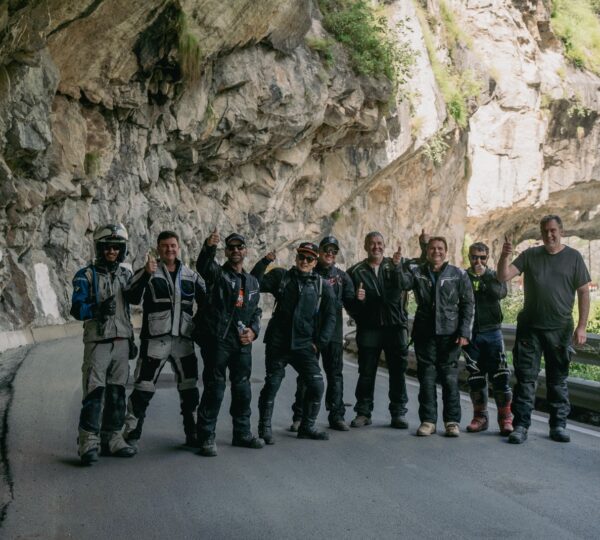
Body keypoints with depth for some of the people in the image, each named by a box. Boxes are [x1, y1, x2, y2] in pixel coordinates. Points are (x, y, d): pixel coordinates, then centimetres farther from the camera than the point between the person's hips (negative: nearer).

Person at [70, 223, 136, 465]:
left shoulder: (126, 275, 14)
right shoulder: (86, 275, -1)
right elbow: (76, 309, -10)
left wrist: (131, 339, 20)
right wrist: (98, 310, -28)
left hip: (121, 343, 5)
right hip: (98, 343, -5)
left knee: (117, 393, 7)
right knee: (94, 393, -9)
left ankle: (112, 439, 15)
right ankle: (88, 443, -5)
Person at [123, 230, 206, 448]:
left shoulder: (191, 276, 11)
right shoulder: (148, 272, -2)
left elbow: (205, 303, 21)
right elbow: (132, 297, -19)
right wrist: (147, 274, -30)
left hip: (184, 340, 4)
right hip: (155, 340, -4)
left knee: (189, 389, 11)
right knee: (143, 389, -1)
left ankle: (193, 434, 24)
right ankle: (130, 435, 11)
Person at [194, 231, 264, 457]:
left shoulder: (252, 282, 18)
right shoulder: (217, 273, 0)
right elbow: (203, 265, -24)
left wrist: (253, 330, 3)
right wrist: (209, 247, -45)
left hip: (242, 344, 6)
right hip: (217, 340, -6)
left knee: (243, 390, 13)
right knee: (214, 390, -5)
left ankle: (242, 434, 27)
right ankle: (206, 437, 4)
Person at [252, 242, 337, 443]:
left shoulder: (323, 286, 7)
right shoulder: (281, 276, 4)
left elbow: (330, 317, 8)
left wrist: (320, 342, 1)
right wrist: (265, 261, -14)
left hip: (304, 345, 2)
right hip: (278, 343, -1)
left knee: (316, 385, -3)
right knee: (272, 385, 2)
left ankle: (307, 427, 15)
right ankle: (265, 428, 15)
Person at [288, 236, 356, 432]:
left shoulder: (342, 277, 11)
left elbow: (350, 304, 7)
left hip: (334, 333, 3)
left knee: (335, 375, 7)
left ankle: (337, 416, 14)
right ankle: (299, 416, 9)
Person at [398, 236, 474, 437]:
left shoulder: (459, 275, 5)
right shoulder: (417, 272, 8)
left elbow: (468, 305, 4)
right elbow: (403, 283, -12)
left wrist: (464, 332, -4)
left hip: (450, 334, -1)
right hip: (424, 334, 1)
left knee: (450, 379, 1)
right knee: (426, 378, 5)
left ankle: (452, 421, 10)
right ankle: (428, 420, 13)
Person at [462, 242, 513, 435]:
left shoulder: (494, 276, 7)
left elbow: (500, 293, -13)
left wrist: (485, 275, -20)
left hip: (491, 332, -1)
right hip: (470, 334, 1)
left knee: (500, 375, -6)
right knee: (475, 377, 6)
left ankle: (505, 418, 0)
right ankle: (480, 416, 16)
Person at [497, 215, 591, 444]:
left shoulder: (573, 257, 2)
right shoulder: (530, 255, 5)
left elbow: (584, 292, 1)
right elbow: (504, 276, -3)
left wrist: (581, 326, -5)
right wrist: (504, 257, -22)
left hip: (560, 330, 0)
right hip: (530, 328, 0)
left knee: (558, 379, 9)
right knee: (525, 378, 1)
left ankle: (558, 425, 18)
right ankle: (521, 425, 5)